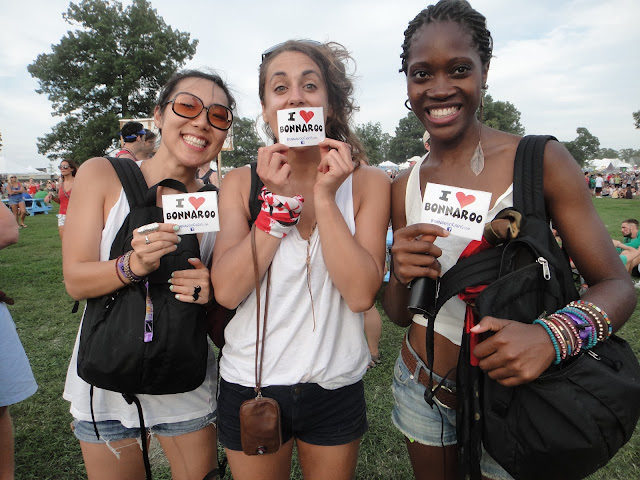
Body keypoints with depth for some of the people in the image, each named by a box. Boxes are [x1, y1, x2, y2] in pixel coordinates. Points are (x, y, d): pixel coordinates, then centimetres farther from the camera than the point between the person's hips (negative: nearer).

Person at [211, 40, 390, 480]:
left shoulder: (368, 184, -8)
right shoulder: (240, 183, -5)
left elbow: (361, 294, -17)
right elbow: (227, 291, -14)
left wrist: (324, 197, -22)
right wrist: (277, 201, -20)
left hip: (335, 388, 0)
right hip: (250, 382, 1)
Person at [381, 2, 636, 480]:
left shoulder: (541, 161, -14)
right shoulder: (404, 187, -4)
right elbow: (400, 315, 1)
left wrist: (551, 336, -32)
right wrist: (400, 276, -22)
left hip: (508, 395, -3)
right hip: (421, 391, 4)